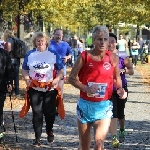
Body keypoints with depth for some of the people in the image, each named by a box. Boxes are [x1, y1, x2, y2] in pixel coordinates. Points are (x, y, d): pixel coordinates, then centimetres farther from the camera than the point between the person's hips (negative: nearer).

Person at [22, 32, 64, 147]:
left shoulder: (53, 54, 1)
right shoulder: (30, 54, 6)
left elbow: (61, 70, 2)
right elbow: (24, 70, 11)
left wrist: (57, 79, -16)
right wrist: (27, 79, -9)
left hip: (50, 89, -1)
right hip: (34, 89, 1)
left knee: (50, 112, 4)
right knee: (37, 113, -1)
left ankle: (50, 132, 31)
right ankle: (37, 138, 5)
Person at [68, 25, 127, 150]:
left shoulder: (113, 58, -2)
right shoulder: (85, 56, -7)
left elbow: (117, 77, 15)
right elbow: (72, 78, -4)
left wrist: (120, 89, -5)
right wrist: (85, 88, -20)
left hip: (104, 106, 0)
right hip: (85, 105, 0)